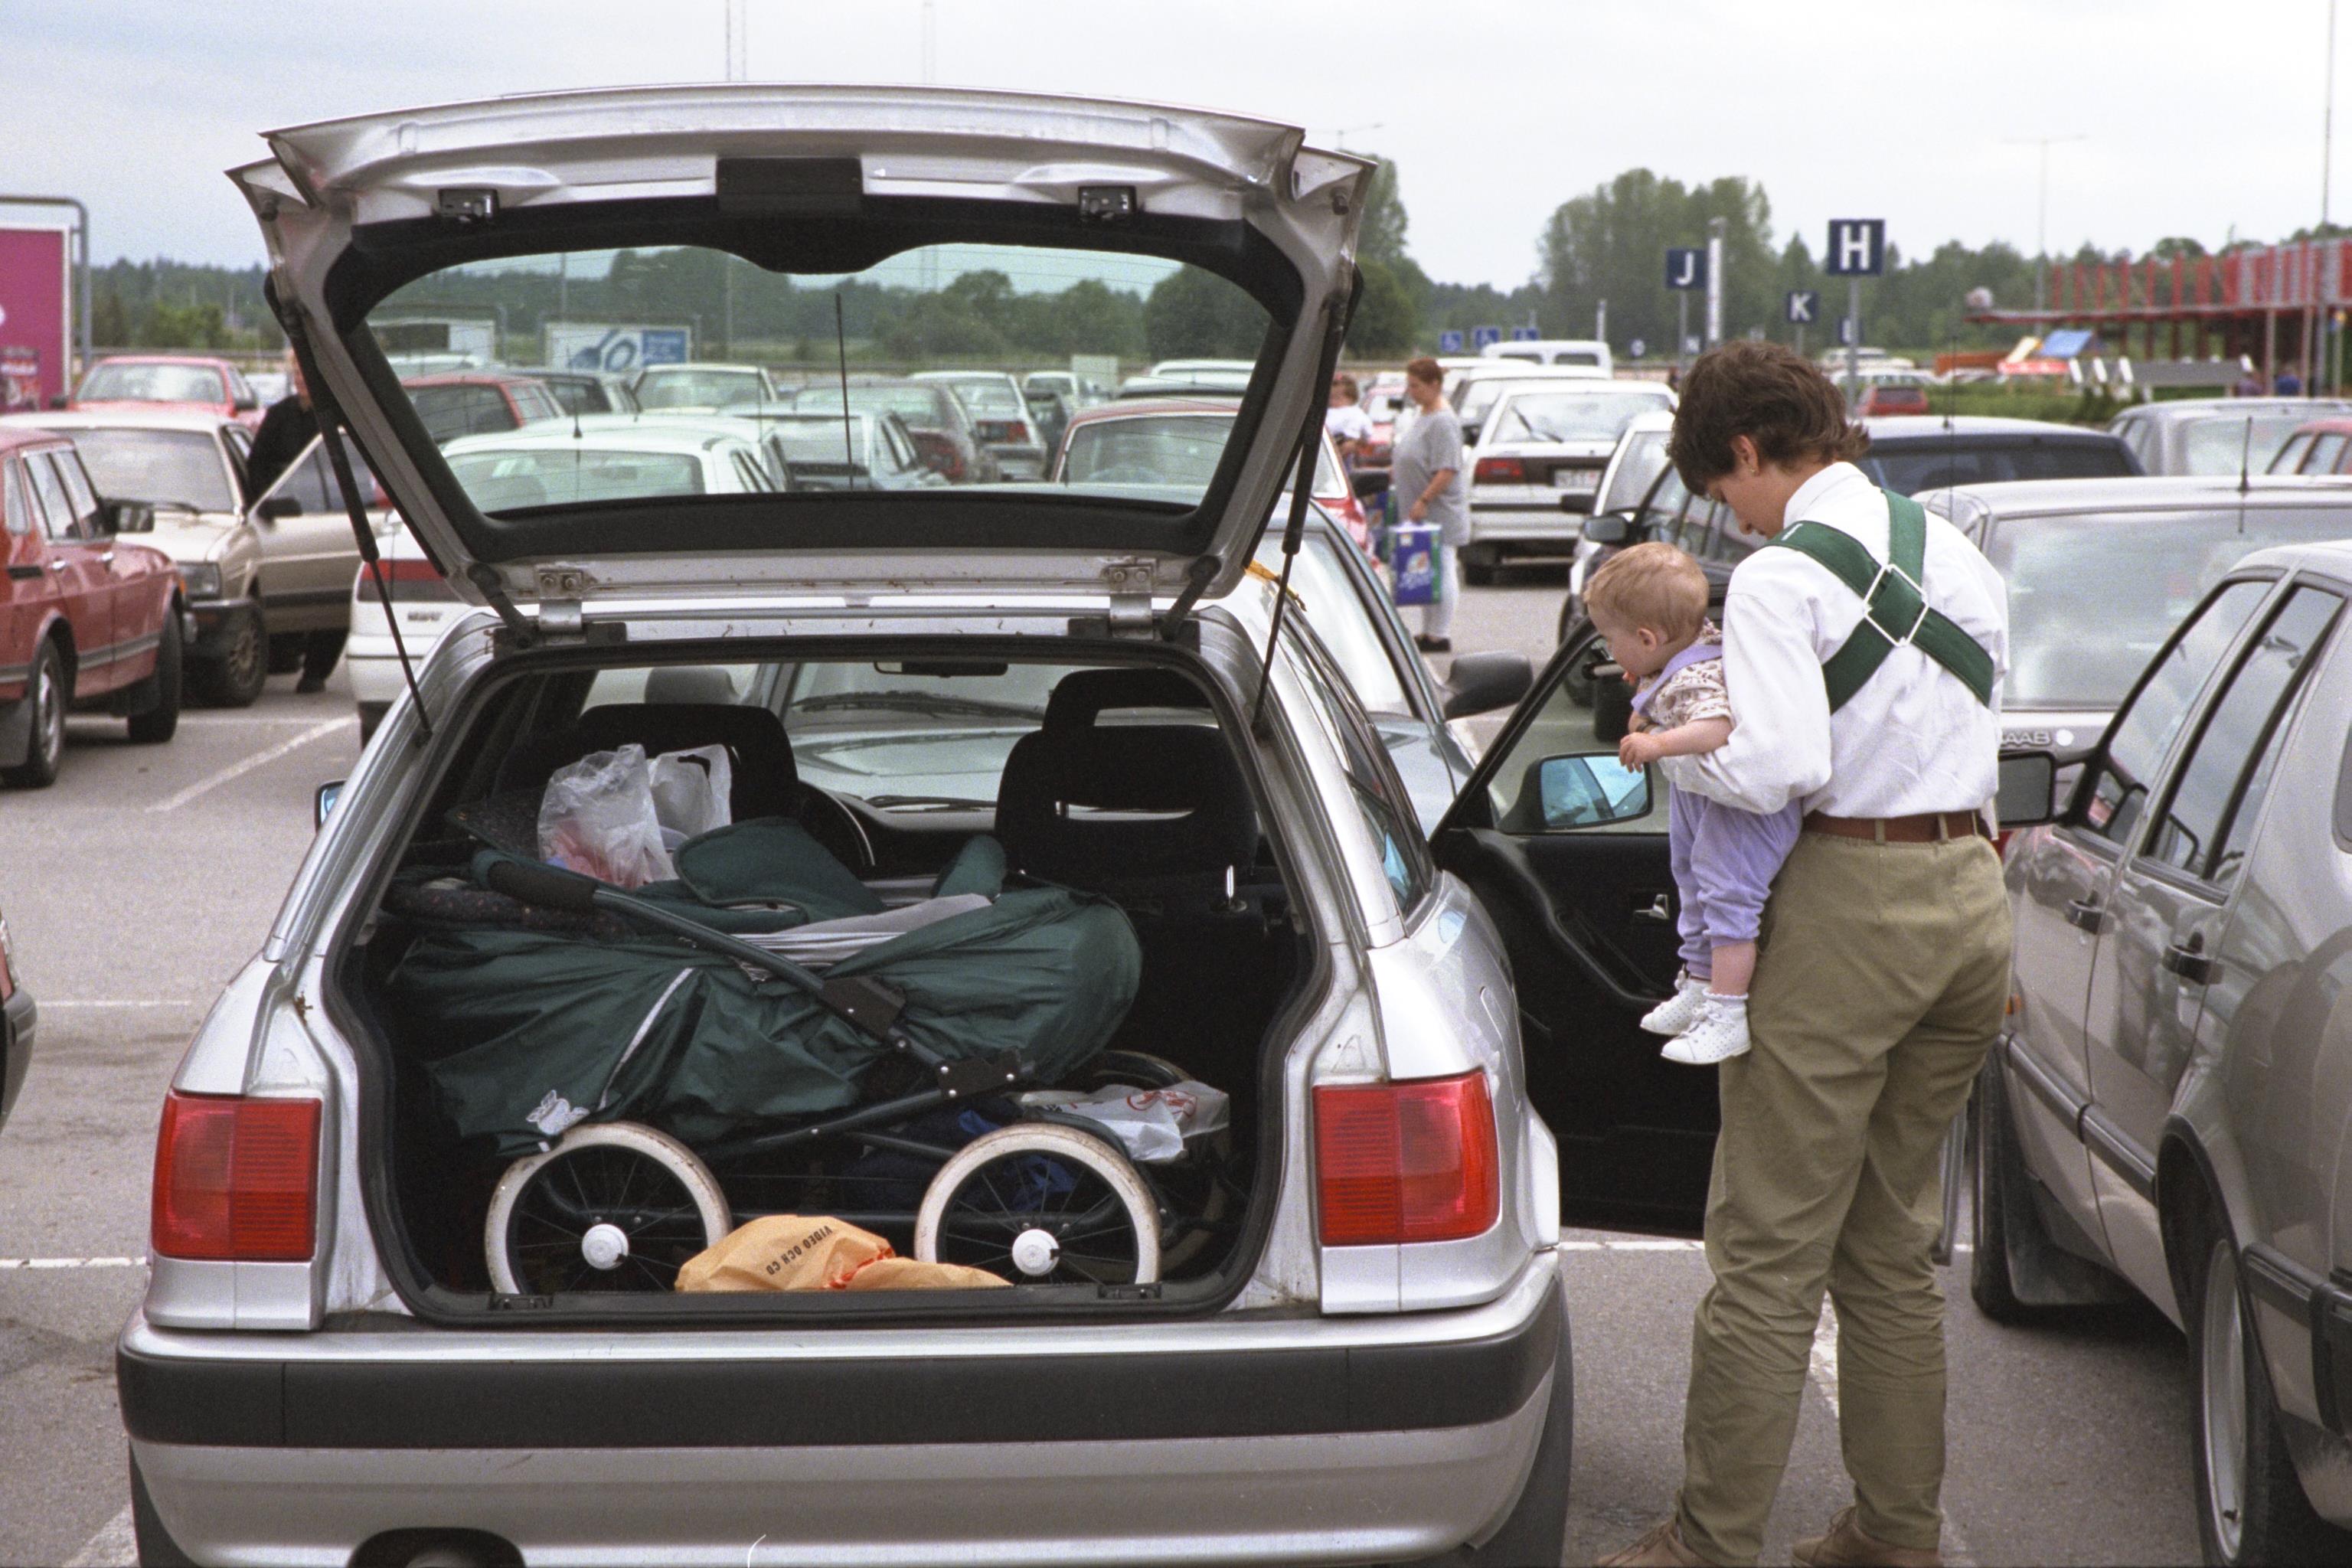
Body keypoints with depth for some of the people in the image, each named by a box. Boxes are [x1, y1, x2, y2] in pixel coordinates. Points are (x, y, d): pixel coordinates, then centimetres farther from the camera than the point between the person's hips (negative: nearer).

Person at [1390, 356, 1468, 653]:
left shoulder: (1443, 422, -17)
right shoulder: (1423, 417, 14)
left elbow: (1447, 470, -23)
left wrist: (1424, 500, -25)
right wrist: (1396, 471, 17)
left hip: (1439, 514, -10)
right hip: (1421, 516, 10)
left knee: (1440, 571, -6)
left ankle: (1440, 636, -3)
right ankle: (1429, 632, 20)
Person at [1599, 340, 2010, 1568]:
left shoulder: (1782, 576, -13)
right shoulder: (1957, 556, 13)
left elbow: (1780, 768, -25)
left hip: (1850, 904, -8)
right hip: (1971, 894, 8)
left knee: (1768, 1252, -1)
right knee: (1892, 1248, 17)